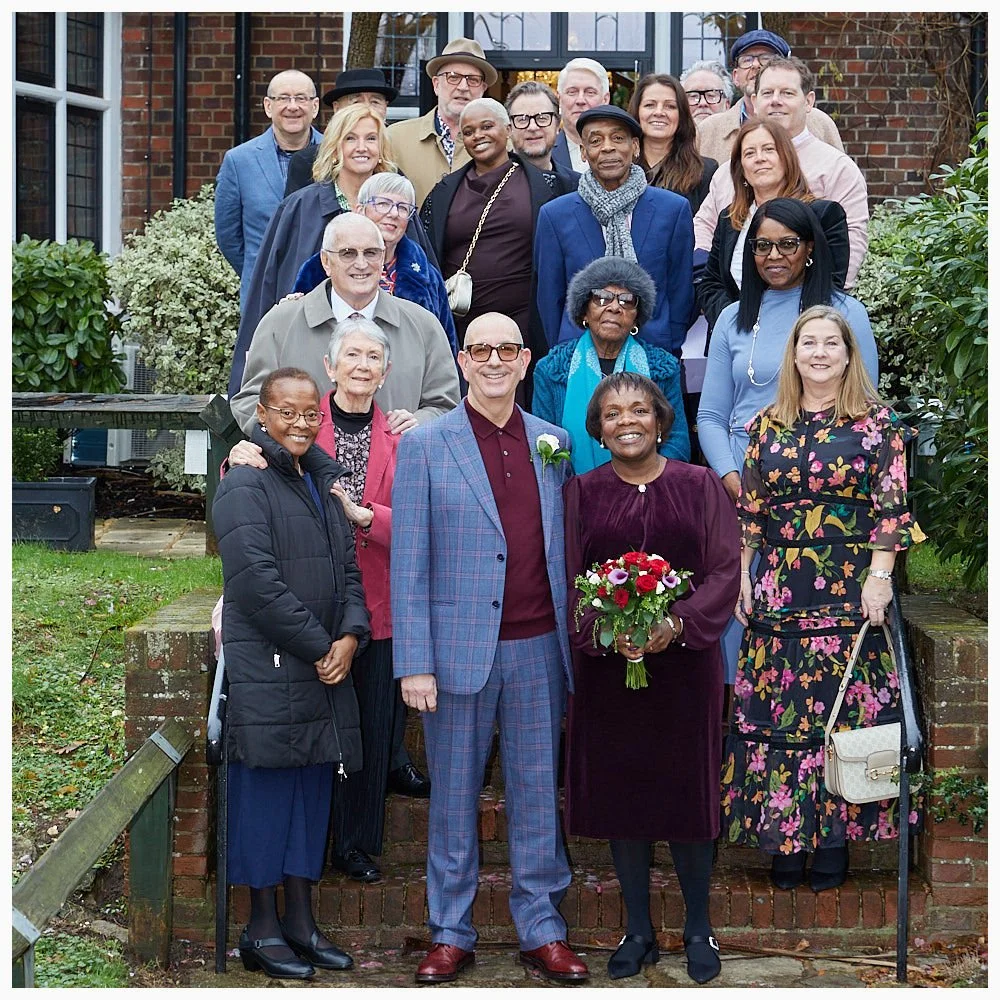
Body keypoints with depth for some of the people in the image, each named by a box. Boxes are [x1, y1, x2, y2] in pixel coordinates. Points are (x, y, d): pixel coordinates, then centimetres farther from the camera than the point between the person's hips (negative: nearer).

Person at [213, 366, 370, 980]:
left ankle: (301, 920, 18)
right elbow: (259, 583, -17)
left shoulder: (324, 481, 16)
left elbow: (349, 568, 16)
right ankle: (263, 929, 5)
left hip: (328, 663, 8)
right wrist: (319, 647, -13)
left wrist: (351, 636, -2)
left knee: (313, 790, 10)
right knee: (267, 790, -3)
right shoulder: (246, 486, -9)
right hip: (268, 669, -8)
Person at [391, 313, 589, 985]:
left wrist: (573, 639, 5)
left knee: (538, 793, 8)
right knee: (454, 797, 7)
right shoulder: (425, 445, -2)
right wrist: (414, 664, -9)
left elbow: (563, 547, 13)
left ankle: (542, 929, 19)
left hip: (538, 650, 3)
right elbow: (408, 563, -4)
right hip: (459, 648, -2)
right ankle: (451, 935, 18)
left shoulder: (553, 443, 9)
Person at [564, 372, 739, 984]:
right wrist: (604, 630, -18)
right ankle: (639, 930, 19)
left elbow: (726, 570, -3)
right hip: (606, 665, 1)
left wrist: (677, 622, -19)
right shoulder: (580, 493, 5)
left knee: (686, 793, 3)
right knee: (620, 794, 6)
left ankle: (699, 929, 19)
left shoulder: (700, 486, 2)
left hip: (684, 663, -1)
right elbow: (567, 581, 1)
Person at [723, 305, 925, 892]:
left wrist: (879, 575, -12)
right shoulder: (768, 427, 11)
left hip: (851, 591, -3)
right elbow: (750, 512, 13)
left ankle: (835, 837, 6)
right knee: (776, 713, 1)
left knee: (845, 711, -2)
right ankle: (786, 840, 9)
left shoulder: (877, 422, 3)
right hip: (778, 591, 3)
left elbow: (892, 507, -3)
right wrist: (743, 580, 7)